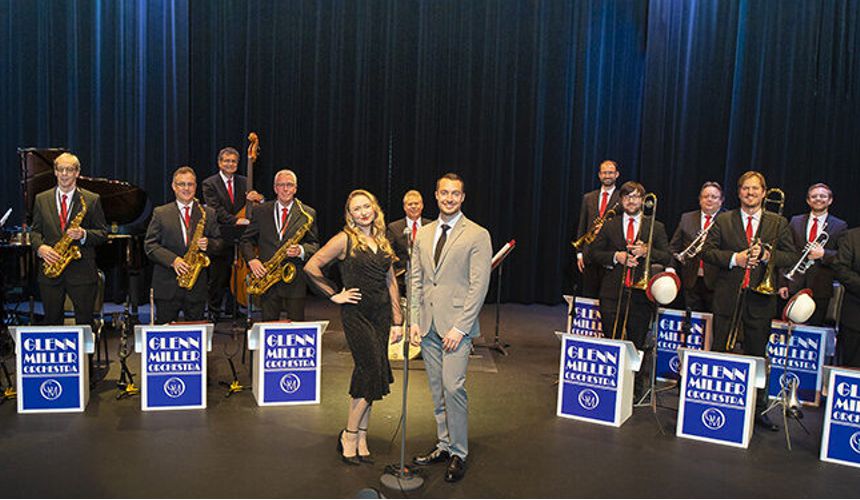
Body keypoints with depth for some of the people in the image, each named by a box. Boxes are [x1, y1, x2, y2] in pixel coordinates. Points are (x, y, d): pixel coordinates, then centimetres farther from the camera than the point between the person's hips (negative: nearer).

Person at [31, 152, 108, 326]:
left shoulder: (92, 200, 2)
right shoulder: (41, 199, 10)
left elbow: (103, 233, 2)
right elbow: (35, 230, 12)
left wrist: (84, 234, -17)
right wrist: (40, 247, -8)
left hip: (82, 271, -2)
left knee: (85, 322, 3)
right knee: (51, 322, 10)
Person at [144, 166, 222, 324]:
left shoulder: (208, 213, 8)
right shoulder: (160, 213, 3)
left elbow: (219, 242, 11)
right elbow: (149, 245, -1)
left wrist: (208, 244, -12)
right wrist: (172, 260, -16)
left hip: (197, 286, 1)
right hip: (167, 286, -1)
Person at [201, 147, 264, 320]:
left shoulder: (244, 182, 12)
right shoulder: (209, 184, 0)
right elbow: (216, 211, -12)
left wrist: (258, 198, -17)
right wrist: (236, 220, -24)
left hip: (239, 240, 3)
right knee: (217, 280, 4)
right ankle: (214, 313, 16)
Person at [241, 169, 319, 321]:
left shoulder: (308, 214, 5)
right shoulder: (260, 211, 9)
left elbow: (315, 245, 6)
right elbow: (246, 240, 12)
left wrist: (301, 251, -15)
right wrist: (251, 259, -6)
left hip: (295, 279, -1)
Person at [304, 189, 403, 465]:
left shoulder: (383, 241, 12)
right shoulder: (345, 239, -6)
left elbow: (391, 282, 14)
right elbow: (311, 267, -8)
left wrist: (397, 321, 10)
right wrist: (334, 295, -6)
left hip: (381, 313, 6)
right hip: (356, 313, -6)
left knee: (368, 374, 9)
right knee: (373, 373, -9)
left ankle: (360, 439, 20)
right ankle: (350, 436, 8)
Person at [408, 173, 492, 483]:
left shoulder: (477, 236, -4)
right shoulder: (423, 234, 12)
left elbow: (479, 285, -9)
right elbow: (415, 280, 13)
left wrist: (460, 328, -15)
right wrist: (414, 321, 4)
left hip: (456, 324, -5)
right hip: (428, 326, 5)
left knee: (453, 387, -10)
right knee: (437, 390, 11)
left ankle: (459, 453, 5)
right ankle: (444, 445, 24)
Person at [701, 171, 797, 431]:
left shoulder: (779, 223, 8)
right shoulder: (723, 220, 5)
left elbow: (791, 257, 4)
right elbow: (707, 251, -1)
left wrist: (767, 255, -14)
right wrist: (734, 258, -15)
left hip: (760, 299, 1)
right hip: (728, 297, -1)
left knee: (757, 356, 9)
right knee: (719, 351, 5)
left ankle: (758, 410, 20)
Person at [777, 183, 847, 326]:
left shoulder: (840, 226, 3)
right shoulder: (796, 221, 8)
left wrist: (823, 254, -20)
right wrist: (782, 282, 1)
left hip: (820, 289, -1)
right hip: (794, 286, 1)